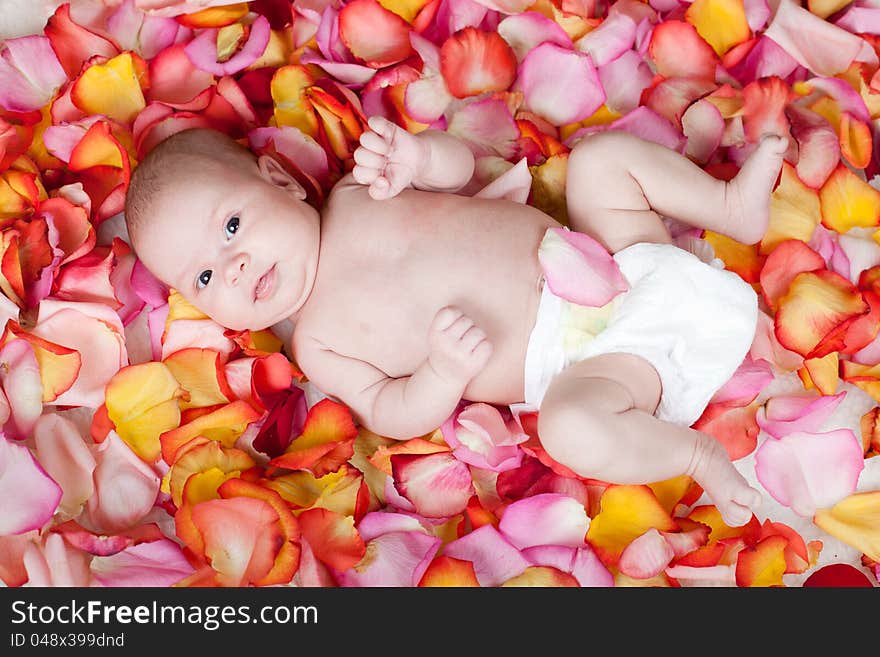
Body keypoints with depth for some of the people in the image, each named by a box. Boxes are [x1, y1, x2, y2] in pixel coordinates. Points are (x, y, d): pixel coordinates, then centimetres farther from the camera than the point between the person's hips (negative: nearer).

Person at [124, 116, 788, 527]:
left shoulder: (356, 194, 5)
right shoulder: (318, 345, -2)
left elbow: (460, 165, 5)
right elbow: (392, 415, -6)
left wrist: (420, 155, -20)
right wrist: (446, 372, -27)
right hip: (576, 360, -4)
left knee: (600, 154, -4)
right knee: (572, 427, -35)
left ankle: (735, 207, 7)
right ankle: (697, 454, -9)